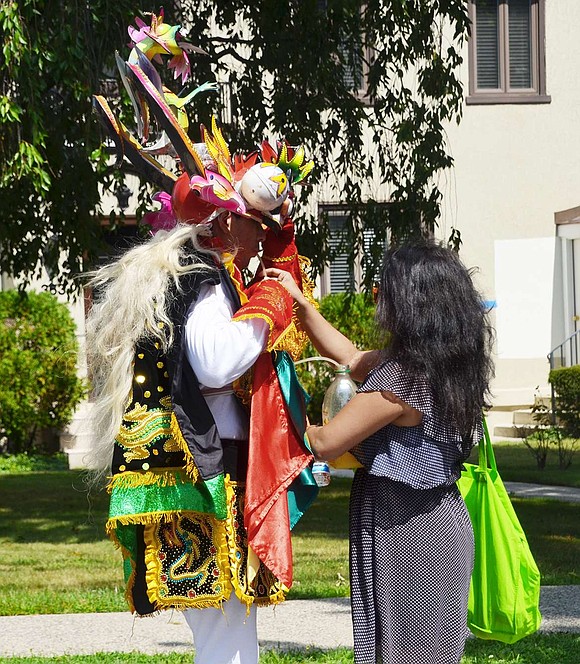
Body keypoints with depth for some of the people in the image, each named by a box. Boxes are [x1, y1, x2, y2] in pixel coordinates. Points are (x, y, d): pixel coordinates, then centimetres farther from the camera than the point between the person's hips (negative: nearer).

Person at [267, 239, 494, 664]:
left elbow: (324, 444, -18)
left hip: (403, 532, -9)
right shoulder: (446, 365, 4)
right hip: (442, 522, 9)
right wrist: (299, 303, 15)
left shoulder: (401, 381, -24)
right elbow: (352, 359, 16)